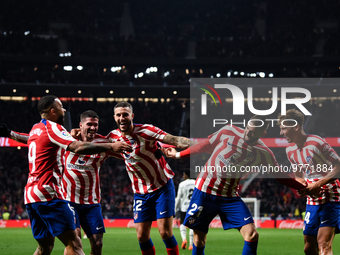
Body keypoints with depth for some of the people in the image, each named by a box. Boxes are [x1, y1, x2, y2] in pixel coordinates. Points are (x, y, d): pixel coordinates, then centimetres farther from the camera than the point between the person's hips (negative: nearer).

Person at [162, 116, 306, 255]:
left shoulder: (263, 153, -4)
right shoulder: (228, 132, -5)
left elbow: (280, 176, 6)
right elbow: (205, 146, 9)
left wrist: (303, 188, 1)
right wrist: (179, 154, 17)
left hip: (230, 197, 1)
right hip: (205, 191, -1)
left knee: (251, 234, -15)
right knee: (199, 238, 3)